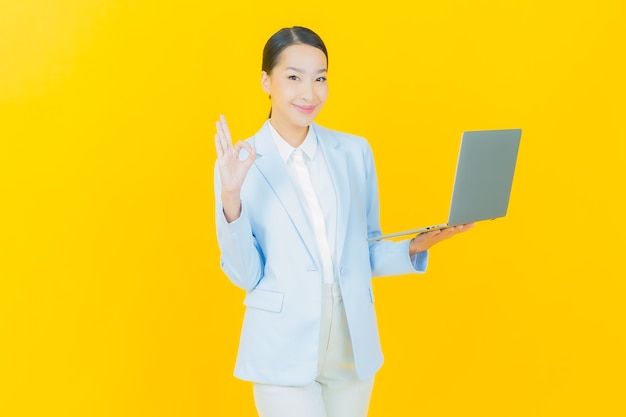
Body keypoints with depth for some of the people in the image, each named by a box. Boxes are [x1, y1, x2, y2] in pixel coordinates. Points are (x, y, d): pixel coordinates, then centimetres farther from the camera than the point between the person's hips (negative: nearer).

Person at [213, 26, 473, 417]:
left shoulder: (355, 151, 3)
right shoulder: (240, 164, -5)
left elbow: (366, 254, 9)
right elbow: (245, 274, -7)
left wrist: (417, 246, -9)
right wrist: (231, 198, -19)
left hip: (354, 347, 3)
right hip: (285, 352, -3)